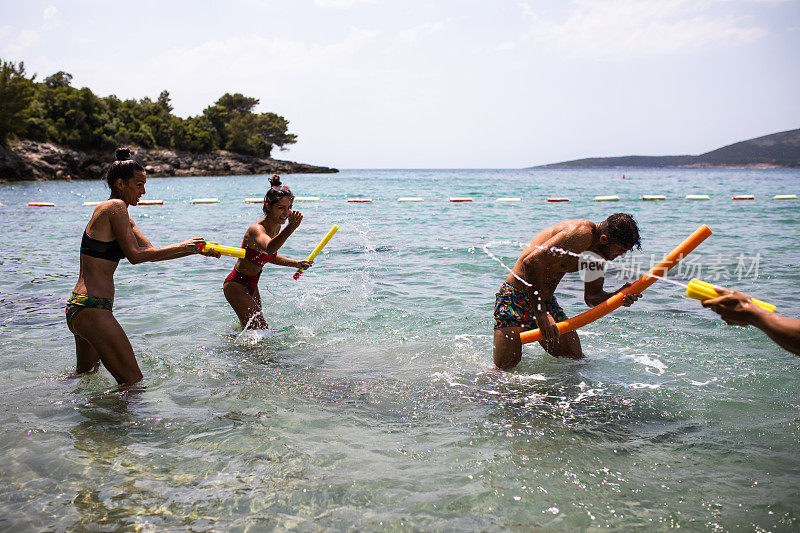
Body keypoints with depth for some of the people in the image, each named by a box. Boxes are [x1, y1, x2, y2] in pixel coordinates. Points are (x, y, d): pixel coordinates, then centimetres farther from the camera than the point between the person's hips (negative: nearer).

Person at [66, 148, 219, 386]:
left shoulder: (122, 217, 18)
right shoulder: (115, 206, -11)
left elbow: (150, 250, 18)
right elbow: (135, 255, -17)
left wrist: (196, 249, 10)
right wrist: (181, 247, -11)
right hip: (92, 309, -11)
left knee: (85, 373, 32)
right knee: (134, 382, -9)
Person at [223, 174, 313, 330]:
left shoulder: (277, 227, -1)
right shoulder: (256, 229, -28)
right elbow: (269, 248, -53)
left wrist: (296, 263, 10)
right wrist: (291, 227, -67)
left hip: (252, 286, 9)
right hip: (236, 285, -9)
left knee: (253, 326, 23)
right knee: (260, 330, -13)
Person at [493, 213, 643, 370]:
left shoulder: (599, 253, 4)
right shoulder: (582, 234, -26)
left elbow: (592, 296, 11)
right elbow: (531, 262, -34)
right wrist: (540, 315, -34)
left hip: (547, 301, 9)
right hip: (515, 297, -9)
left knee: (576, 360, 2)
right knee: (504, 367, -16)